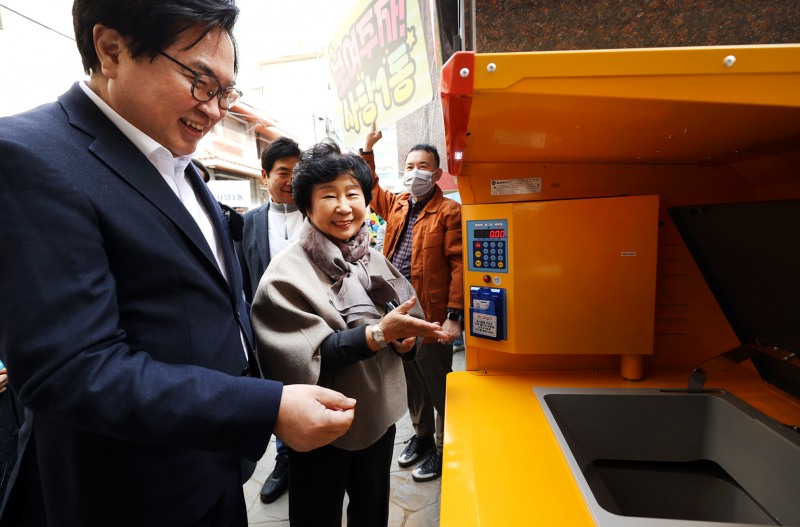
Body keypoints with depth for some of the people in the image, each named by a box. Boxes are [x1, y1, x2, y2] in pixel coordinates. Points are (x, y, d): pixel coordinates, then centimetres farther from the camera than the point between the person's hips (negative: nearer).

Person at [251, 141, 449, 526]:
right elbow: (301, 358, -24)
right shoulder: (287, 274, -18)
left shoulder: (374, 261, 1)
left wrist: (406, 337, -16)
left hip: (380, 416, 6)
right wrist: (378, 333, -32)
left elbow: (408, 317, 7)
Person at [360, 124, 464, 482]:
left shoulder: (449, 211, -8)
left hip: (431, 316, -6)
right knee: (411, 382, 20)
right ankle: (422, 435, 41)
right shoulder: (395, 205, 11)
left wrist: (455, 315, -19)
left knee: (437, 385, 9)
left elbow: (459, 265, -14)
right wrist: (367, 149, 20)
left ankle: (442, 447, 29)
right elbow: (370, 187, 28)